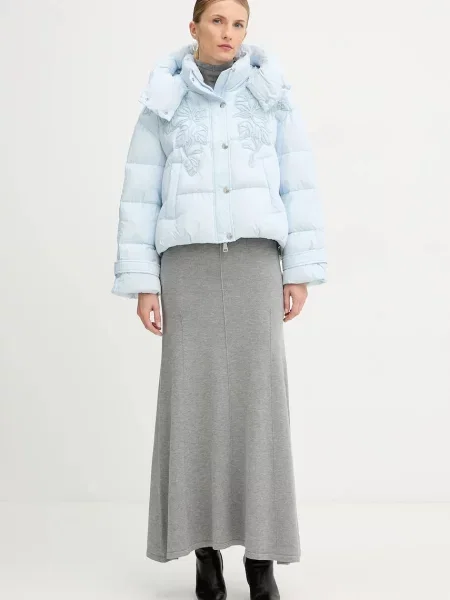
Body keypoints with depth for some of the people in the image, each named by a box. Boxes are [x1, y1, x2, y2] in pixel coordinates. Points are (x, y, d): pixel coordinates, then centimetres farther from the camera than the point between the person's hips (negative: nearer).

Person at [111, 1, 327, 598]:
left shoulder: (272, 96, 9)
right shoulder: (163, 105, 9)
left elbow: (299, 187, 6)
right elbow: (140, 198, 6)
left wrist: (301, 274, -2)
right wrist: (141, 285, -3)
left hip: (253, 262, 0)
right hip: (189, 263, 0)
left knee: (259, 398, -8)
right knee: (194, 399, -7)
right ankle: (207, 549, 7)